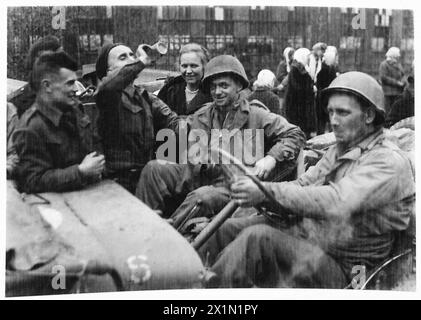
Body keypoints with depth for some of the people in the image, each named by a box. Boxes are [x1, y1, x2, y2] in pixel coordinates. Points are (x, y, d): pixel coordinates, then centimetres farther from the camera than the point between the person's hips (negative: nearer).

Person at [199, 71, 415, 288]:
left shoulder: (389, 161, -15)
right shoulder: (339, 150, 15)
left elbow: (336, 202, -29)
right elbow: (303, 185, 8)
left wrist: (267, 192, -32)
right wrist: (257, 190, -12)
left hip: (338, 267, -8)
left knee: (257, 237, -29)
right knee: (224, 228, -3)